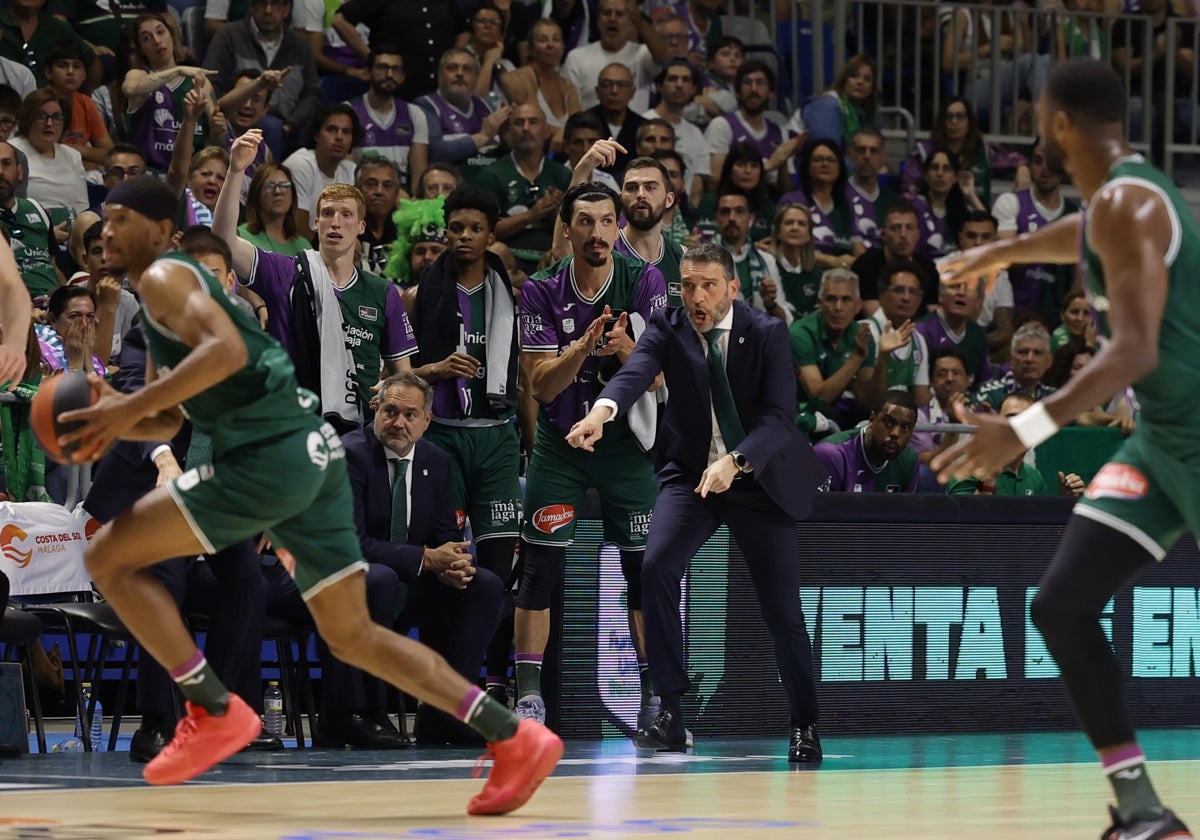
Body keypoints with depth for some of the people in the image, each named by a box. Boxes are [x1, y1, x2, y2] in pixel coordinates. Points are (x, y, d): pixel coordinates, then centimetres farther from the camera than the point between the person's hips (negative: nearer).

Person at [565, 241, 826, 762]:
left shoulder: (767, 334, -10)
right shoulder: (667, 330, -7)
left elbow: (779, 416, -21)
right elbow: (636, 373, -27)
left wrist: (735, 462, -39)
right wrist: (603, 410, -50)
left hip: (758, 477, -1)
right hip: (689, 474, 1)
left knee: (781, 610, 0)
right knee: (657, 566, -25)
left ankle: (805, 727, 22)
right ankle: (670, 714, -22)